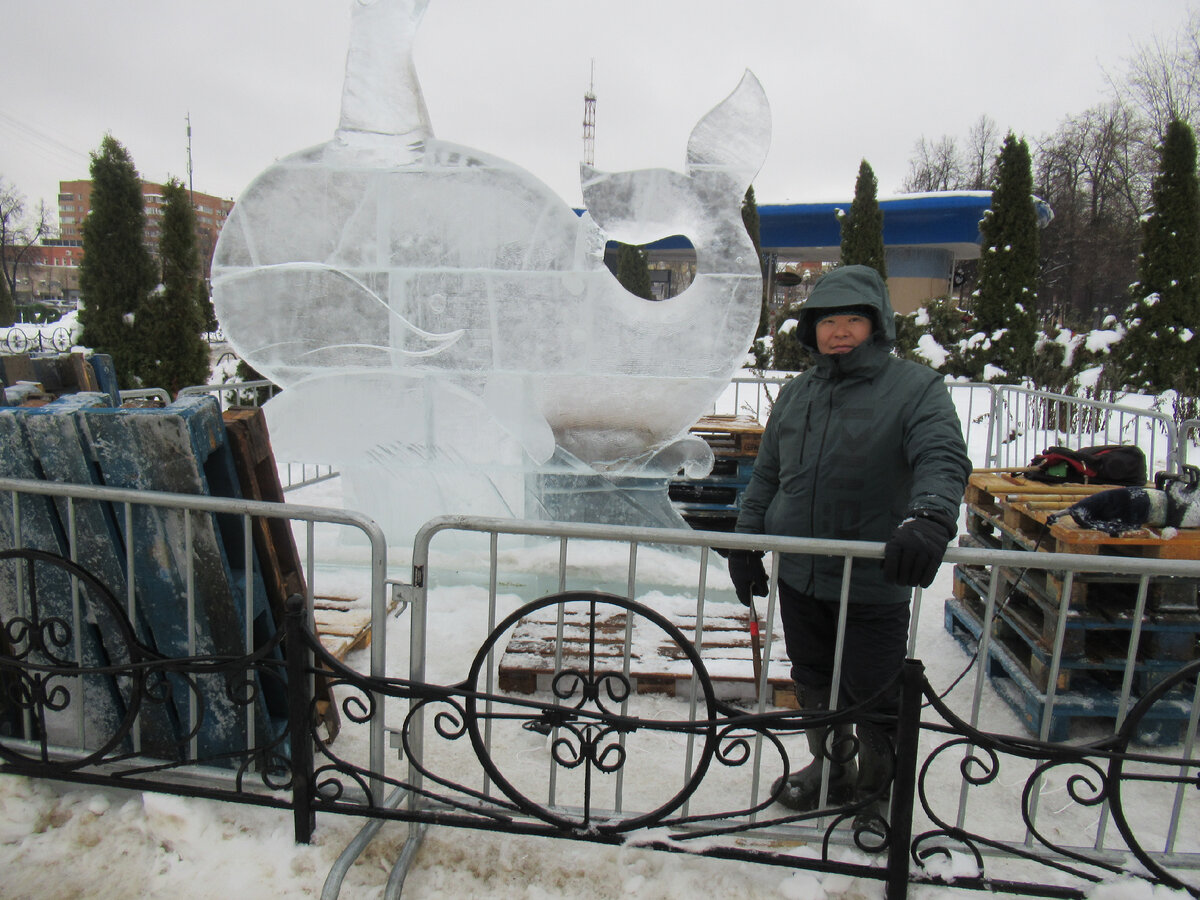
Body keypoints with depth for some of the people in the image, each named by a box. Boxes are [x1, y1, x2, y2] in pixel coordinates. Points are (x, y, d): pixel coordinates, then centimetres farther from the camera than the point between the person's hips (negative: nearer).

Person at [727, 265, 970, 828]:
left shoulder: (916, 388, -7)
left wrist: (928, 518, -40)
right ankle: (831, 769, 44)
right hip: (799, 576, 5)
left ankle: (879, 791, 35)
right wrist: (746, 543, 10)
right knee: (814, 687, 20)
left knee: (875, 697, 8)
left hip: (874, 585, -5)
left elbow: (943, 460, -21)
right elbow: (765, 476, 14)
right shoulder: (795, 394, 9)